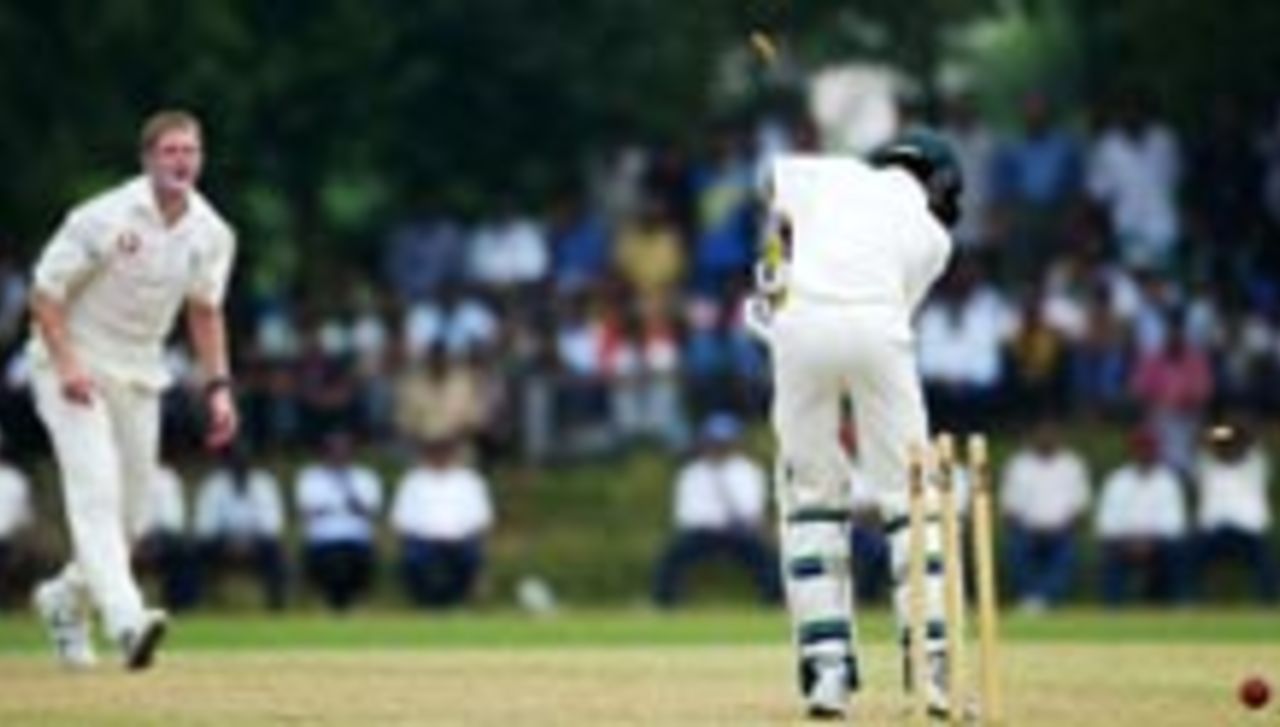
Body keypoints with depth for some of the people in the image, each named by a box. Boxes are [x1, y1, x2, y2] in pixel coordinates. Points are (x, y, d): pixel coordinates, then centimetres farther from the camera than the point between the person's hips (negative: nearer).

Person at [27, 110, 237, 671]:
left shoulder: (211, 234, -2)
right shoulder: (105, 219, -20)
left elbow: (204, 310, 13)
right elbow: (45, 292, -15)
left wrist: (218, 386, 3)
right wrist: (67, 366, -27)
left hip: (139, 377, 6)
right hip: (75, 366, -6)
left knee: (129, 510, 8)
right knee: (95, 489, -22)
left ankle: (65, 599, 35)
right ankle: (126, 619, -37)